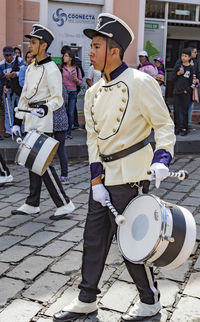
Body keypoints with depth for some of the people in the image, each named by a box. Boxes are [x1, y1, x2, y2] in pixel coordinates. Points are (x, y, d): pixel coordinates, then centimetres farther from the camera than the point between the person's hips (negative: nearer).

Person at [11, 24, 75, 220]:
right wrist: (18, 121, 17)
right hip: (30, 123, 9)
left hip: (43, 123, -9)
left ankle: (64, 204, 1)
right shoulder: (31, 68, 15)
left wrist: (46, 109, -35)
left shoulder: (51, 69, -12)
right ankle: (32, 205, 22)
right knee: (33, 163, 13)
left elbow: (58, 99, -16)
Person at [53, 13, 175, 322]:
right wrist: (96, 180, 0)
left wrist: (161, 158, -27)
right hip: (103, 177, 7)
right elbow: (93, 138, 8)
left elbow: (164, 125, -10)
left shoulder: (140, 83, -12)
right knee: (93, 239, 13)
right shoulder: (94, 92, 8)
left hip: (129, 178, -7)